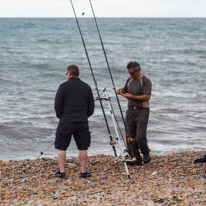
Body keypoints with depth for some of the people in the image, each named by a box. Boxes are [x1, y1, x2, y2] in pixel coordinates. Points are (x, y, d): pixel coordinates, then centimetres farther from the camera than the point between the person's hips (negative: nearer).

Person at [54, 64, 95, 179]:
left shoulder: (64, 86, -5)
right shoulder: (86, 87, 7)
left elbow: (57, 105, -5)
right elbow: (91, 107, 10)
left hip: (66, 122, -3)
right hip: (82, 122, 3)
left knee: (61, 147, 5)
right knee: (83, 147, 8)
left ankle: (61, 171, 2)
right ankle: (83, 171, 8)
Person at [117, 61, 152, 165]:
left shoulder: (146, 81, -10)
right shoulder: (129, 79, 12)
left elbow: (147, 97, -18)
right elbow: (126, 90, 25)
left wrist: (132, 97, -25)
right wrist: (121, 90, 1)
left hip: (142, 111, -7)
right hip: (130, 110, 7)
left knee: (140, 137, -14)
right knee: (131, 136, 3)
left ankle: (146, 154, 11)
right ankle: (137, 159, 9)